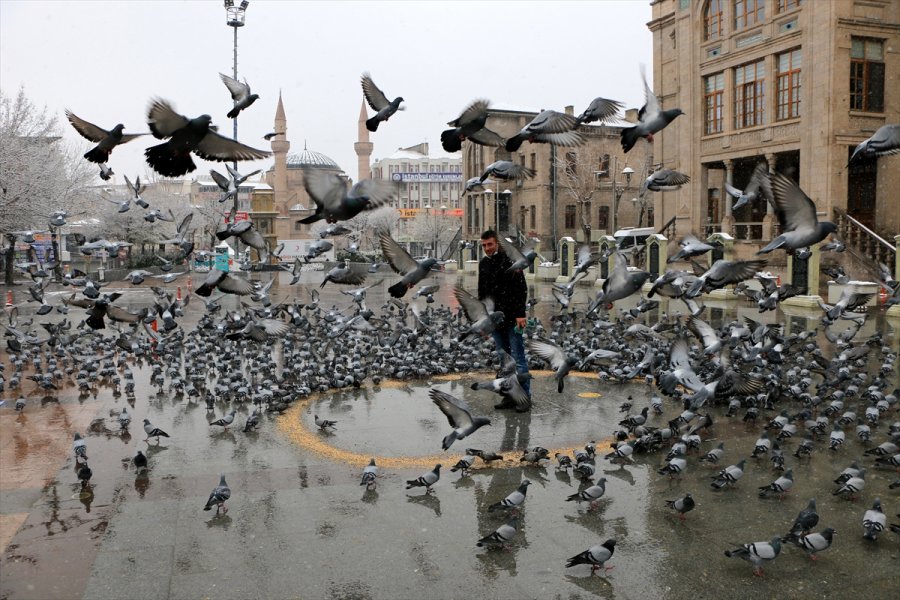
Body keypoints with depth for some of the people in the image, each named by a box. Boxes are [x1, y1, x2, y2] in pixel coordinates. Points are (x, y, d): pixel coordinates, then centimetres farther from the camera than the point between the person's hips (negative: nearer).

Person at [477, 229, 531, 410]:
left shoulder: (509, 261, -9)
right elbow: (482, 291, 21)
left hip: (512, 318, -7)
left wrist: (520, 314, -18)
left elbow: (522, 289, -12)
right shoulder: (483, 263, 13)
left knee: (518, 358, -5)